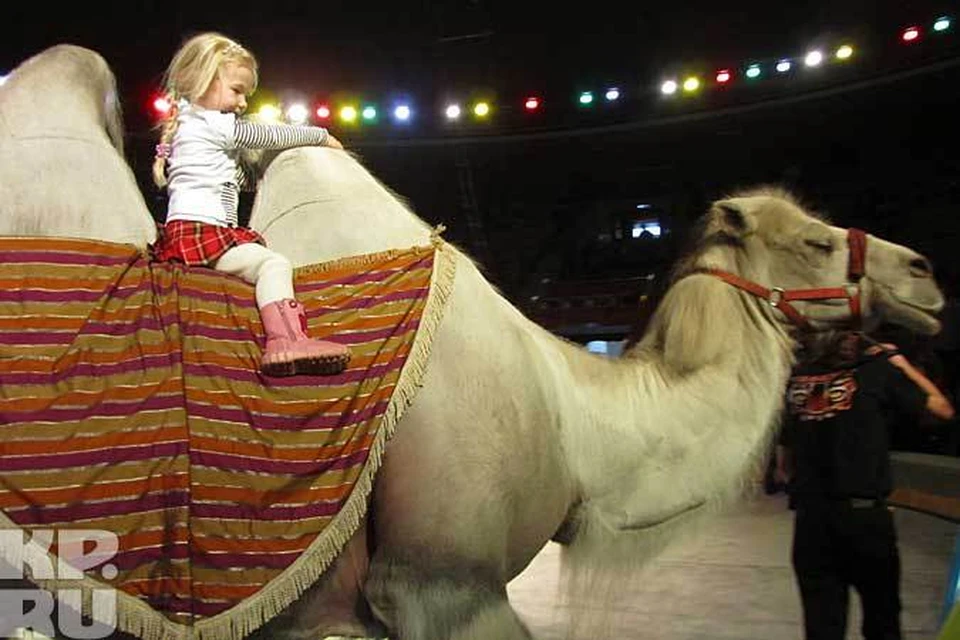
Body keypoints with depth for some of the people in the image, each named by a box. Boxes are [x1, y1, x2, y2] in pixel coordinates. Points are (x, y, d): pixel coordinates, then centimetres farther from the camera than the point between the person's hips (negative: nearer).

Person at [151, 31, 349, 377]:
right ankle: (286, 341, -41)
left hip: (185, 232, 11)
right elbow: (270, 135, 4)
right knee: (274, 264, -24)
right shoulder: (216, 124, -1)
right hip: (200, 231, -11)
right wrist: (321, 135, 16)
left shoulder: (190, 123, 30)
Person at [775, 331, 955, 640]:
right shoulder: (876, 371, 0)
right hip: (865, 514, -3)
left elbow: (783, 467, 14)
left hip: (809, 518, 3)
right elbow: (943, 408, 13)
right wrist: (900, 362, 20)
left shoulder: (799, 381, 10)